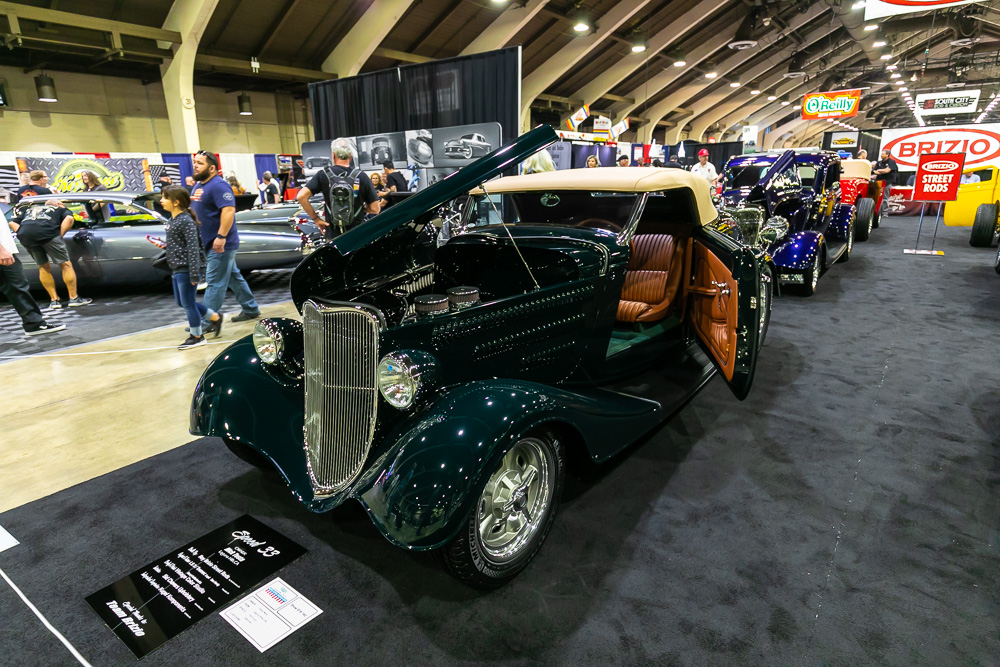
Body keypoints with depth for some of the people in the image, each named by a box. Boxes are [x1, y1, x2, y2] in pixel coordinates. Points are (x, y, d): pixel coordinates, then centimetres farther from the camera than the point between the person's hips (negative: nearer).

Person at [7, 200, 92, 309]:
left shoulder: (29, 209, 38)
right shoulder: (60, 209, 26)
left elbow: (12, 223, 28)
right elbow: (69, 218, 3)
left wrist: (21, 234, 18)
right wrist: (60, 235, 2)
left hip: (25, 235, 4)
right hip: (48, 234, -4)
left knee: (43, 267, 19)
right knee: (65, 265, 6)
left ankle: (54, 300, 18)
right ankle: (74, 298, 6)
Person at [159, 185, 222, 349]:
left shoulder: (186, 221, -16)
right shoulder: (172, 221, 12)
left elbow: (193, 248, -21)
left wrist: (194, 273, -24)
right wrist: (163, 245, 8)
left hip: (186, 269, -10)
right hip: (177, 269, 10)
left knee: (188, 303, 0)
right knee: (182, 302, 16)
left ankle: (196, 336, 13)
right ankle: (215, 317, 27)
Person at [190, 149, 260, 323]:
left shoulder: (218, 185, -16)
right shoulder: (199, 186, 15)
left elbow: (229, 210, -27)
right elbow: (195, 209, 29)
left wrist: (221, 237, -31)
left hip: (221, 244, -10)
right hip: (210, 243, 10)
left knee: (215, 282, -6)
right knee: (233, 277, 16)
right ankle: (250, 309, 25)